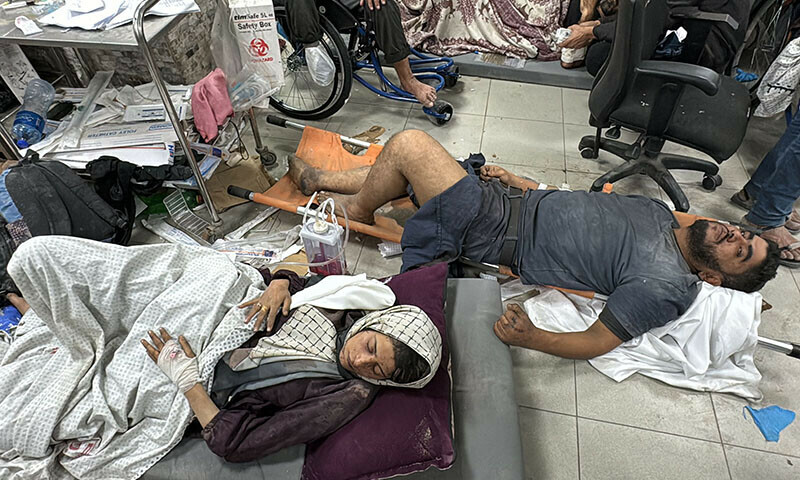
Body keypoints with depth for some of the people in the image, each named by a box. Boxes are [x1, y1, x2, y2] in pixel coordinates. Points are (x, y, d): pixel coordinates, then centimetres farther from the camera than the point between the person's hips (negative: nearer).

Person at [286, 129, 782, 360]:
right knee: (401, 166, 10)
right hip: (515, 199, 8)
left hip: (493, 232, -8)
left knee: (407, 143, -13)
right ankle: (321, 179, 33)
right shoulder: (659, 211, 10)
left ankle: (355, 208, 16)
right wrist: (518, 180, 12)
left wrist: (531, 338, -29)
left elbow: (595, 343, -15)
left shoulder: (666, 285, -12)